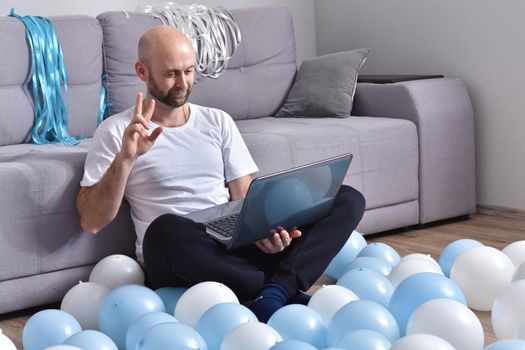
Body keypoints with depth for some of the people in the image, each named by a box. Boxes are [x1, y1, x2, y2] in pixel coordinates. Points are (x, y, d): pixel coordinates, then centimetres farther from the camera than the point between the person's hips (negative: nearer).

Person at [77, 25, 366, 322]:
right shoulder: (117, 131, 4)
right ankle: (288, 294, -25)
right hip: (181, 261, -4)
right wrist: (125, 158, -17)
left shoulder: (218, 122, 16)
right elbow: (92, 221, -3)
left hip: (238, 248, 4)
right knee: (165, 230, -42)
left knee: (349, 199, -11)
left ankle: (274, 294, -32)